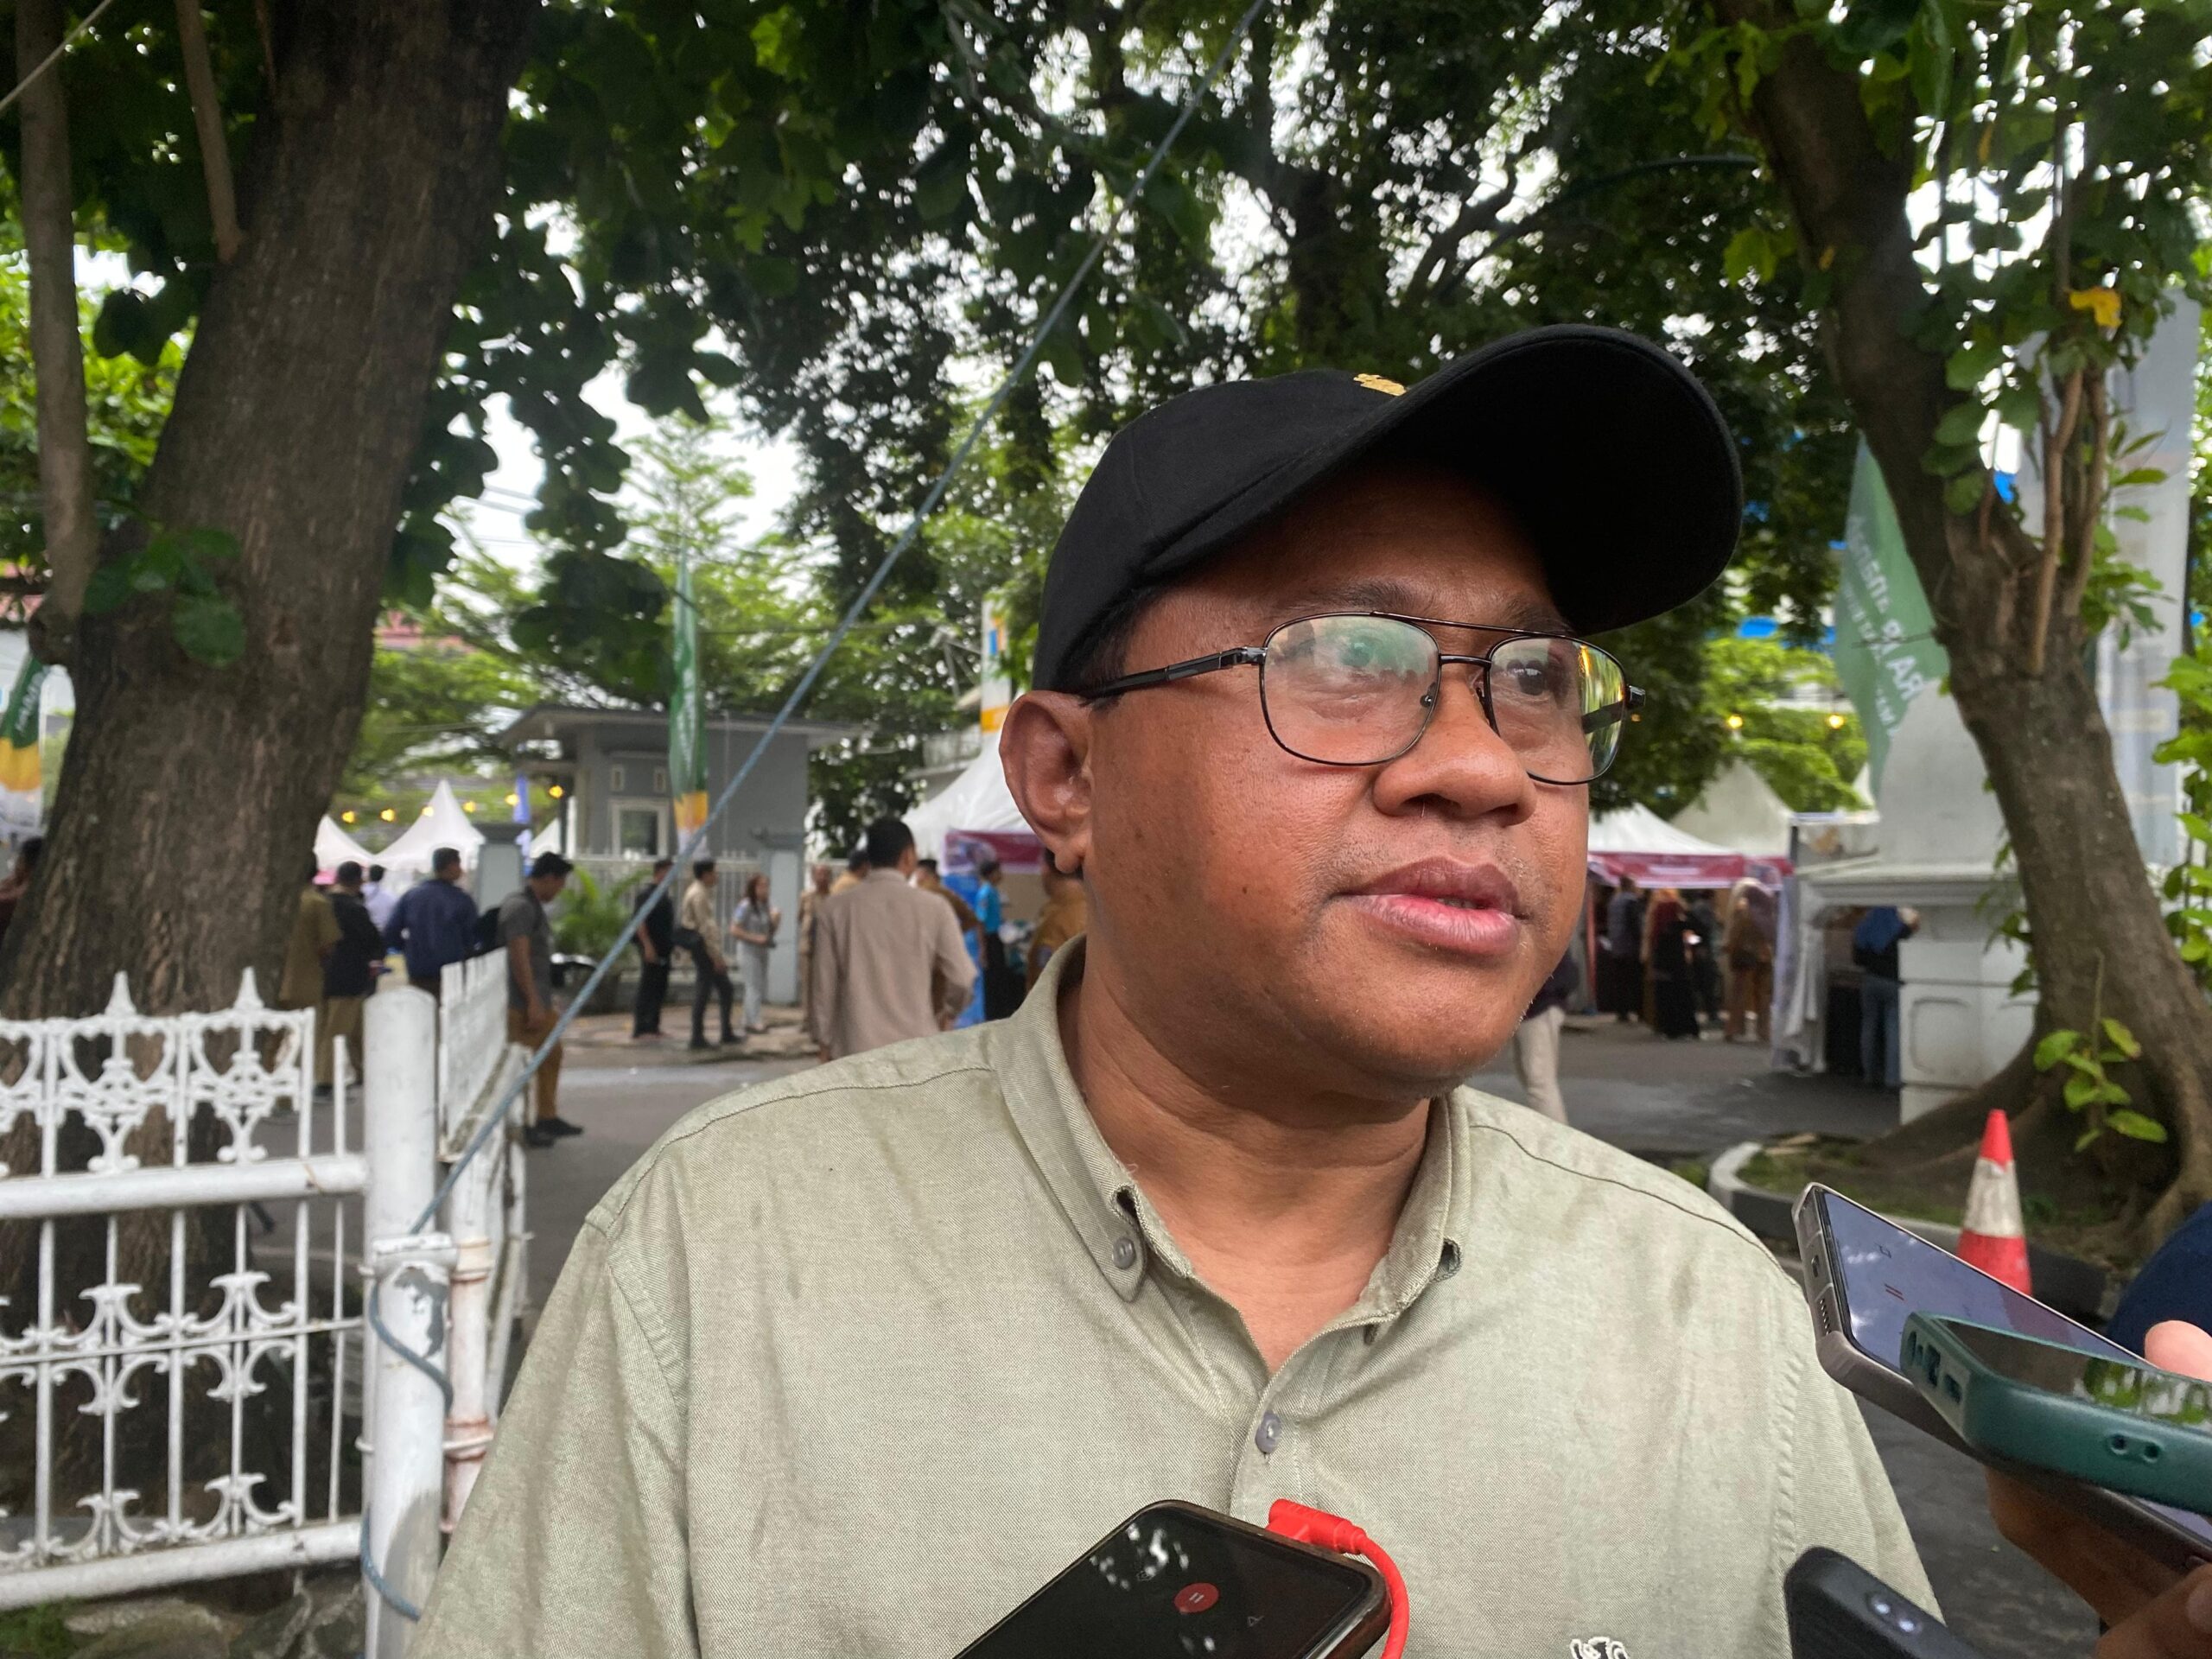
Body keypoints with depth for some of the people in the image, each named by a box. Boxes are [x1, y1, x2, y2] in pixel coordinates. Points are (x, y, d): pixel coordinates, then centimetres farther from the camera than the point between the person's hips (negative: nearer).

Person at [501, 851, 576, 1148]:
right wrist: (533, 1003, -24)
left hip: (540, 999, 11)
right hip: (524, 1002, -11)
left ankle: (548, 1117, 25)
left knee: (551, 1056, 17)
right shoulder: (520, 906, -16)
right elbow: (519, 957, -23)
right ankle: (523, 1126, 3)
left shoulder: (534, 904, 16)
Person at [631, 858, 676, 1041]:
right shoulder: (646, 893, -12)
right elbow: (639, 921, -18)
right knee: (647, 989, -7)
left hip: (663, 950, 9)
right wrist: (647, 946, -23)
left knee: (659, 990, 11)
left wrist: (673, 945, 22)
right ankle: (639, 1030, -5)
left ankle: (652, 1027, 18)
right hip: (652, 949, -9)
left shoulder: (663, 894, 17)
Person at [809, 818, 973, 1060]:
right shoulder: (932, 907, -4)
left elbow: (825, 981, 2)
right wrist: (944, 1012, 18)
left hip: (854, 1046, 1)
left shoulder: (838, 907, -1)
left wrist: (825, 1041, 12)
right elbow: (962, 977, -3)